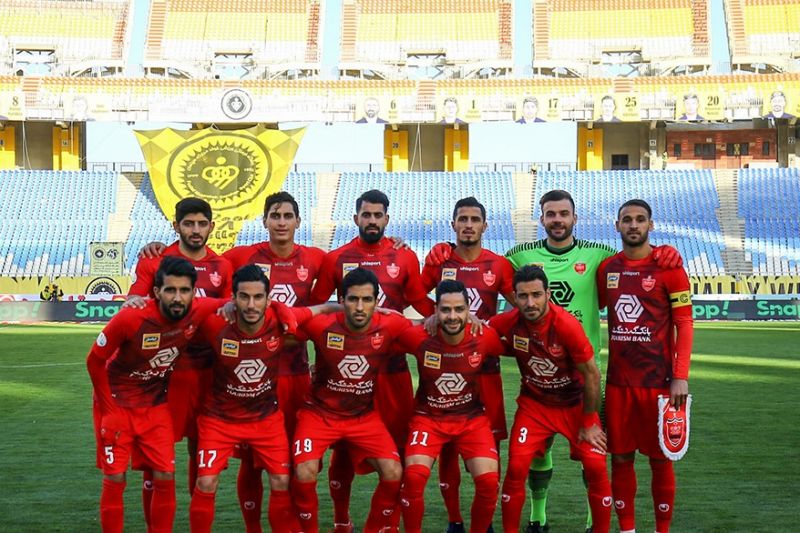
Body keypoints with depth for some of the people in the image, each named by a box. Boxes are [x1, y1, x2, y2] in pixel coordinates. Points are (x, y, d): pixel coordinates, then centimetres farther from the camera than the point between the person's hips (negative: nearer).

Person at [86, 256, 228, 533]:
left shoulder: (200, 311, -20)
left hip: (157, 405, 3)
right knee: (115, 479, -2)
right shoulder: (131, 318, -28)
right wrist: (109, 407, -10)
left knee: (165, 477, -1)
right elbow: (95, 361, -14)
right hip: (117, 403, -3)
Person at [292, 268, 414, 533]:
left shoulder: (390, 326, -17)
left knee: (394, 473, -13)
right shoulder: (323, 326, -21)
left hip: (364, 416, 2)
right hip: (320, 413, -2)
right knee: (304, 474, -22)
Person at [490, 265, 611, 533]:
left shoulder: (567, 325, -27)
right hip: (534, 404, 2)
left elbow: (592, 374, -16)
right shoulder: (509, 323, -18)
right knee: (517, 468, -11)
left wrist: (589, 423, -10)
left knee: (596, 467, -10)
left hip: (575, 404, -2)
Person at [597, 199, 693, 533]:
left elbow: (684, 323, -6)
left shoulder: (667, 267, -5)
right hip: (618, 381, 4)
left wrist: (681, 377, -14)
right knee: (620, 458, 8)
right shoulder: (607, 268, 8)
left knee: (659, 459, 4)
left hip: (658, 380, -4)